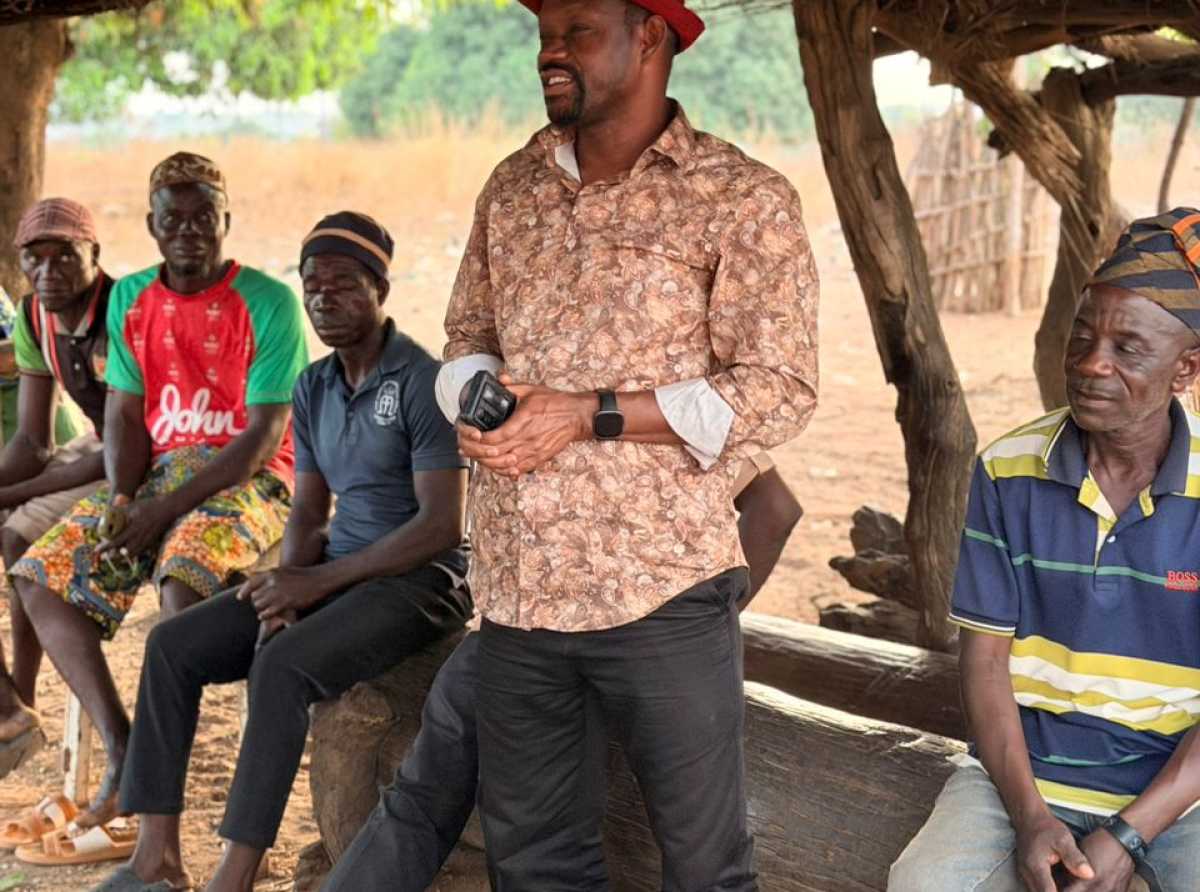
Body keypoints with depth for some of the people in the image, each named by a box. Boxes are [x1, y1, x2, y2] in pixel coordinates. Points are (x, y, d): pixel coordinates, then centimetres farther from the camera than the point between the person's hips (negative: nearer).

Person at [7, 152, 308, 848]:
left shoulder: (269, 303, -9)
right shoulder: (131, 299, 9)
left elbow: (263, 437, -14)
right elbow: (125, 412, 9)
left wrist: (164, 509, -20)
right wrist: (122, 499, -11)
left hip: (246, 479, -6)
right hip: (157, 471, 6)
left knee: (184, 577, -36)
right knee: (41, 575, -12)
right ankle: (121, 750, -12)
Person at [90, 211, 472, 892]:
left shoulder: (423, 382, -13)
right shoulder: (314, 388, 10)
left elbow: (442, 525, -19)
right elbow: (309, 513, 13)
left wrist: (319, 580, -20)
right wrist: (288, 582, -10)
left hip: (422, 580, -7)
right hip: (338, 573, 8)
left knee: (281, 665, -33)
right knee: (173, 645, -9)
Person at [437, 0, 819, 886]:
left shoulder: (742, 199, -7)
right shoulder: (514, 187, 11)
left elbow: (778, 391, -11)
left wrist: (587, 416, -17)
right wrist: (475, 407, -5)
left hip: (660, 589, -5)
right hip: (516, 583, 5)